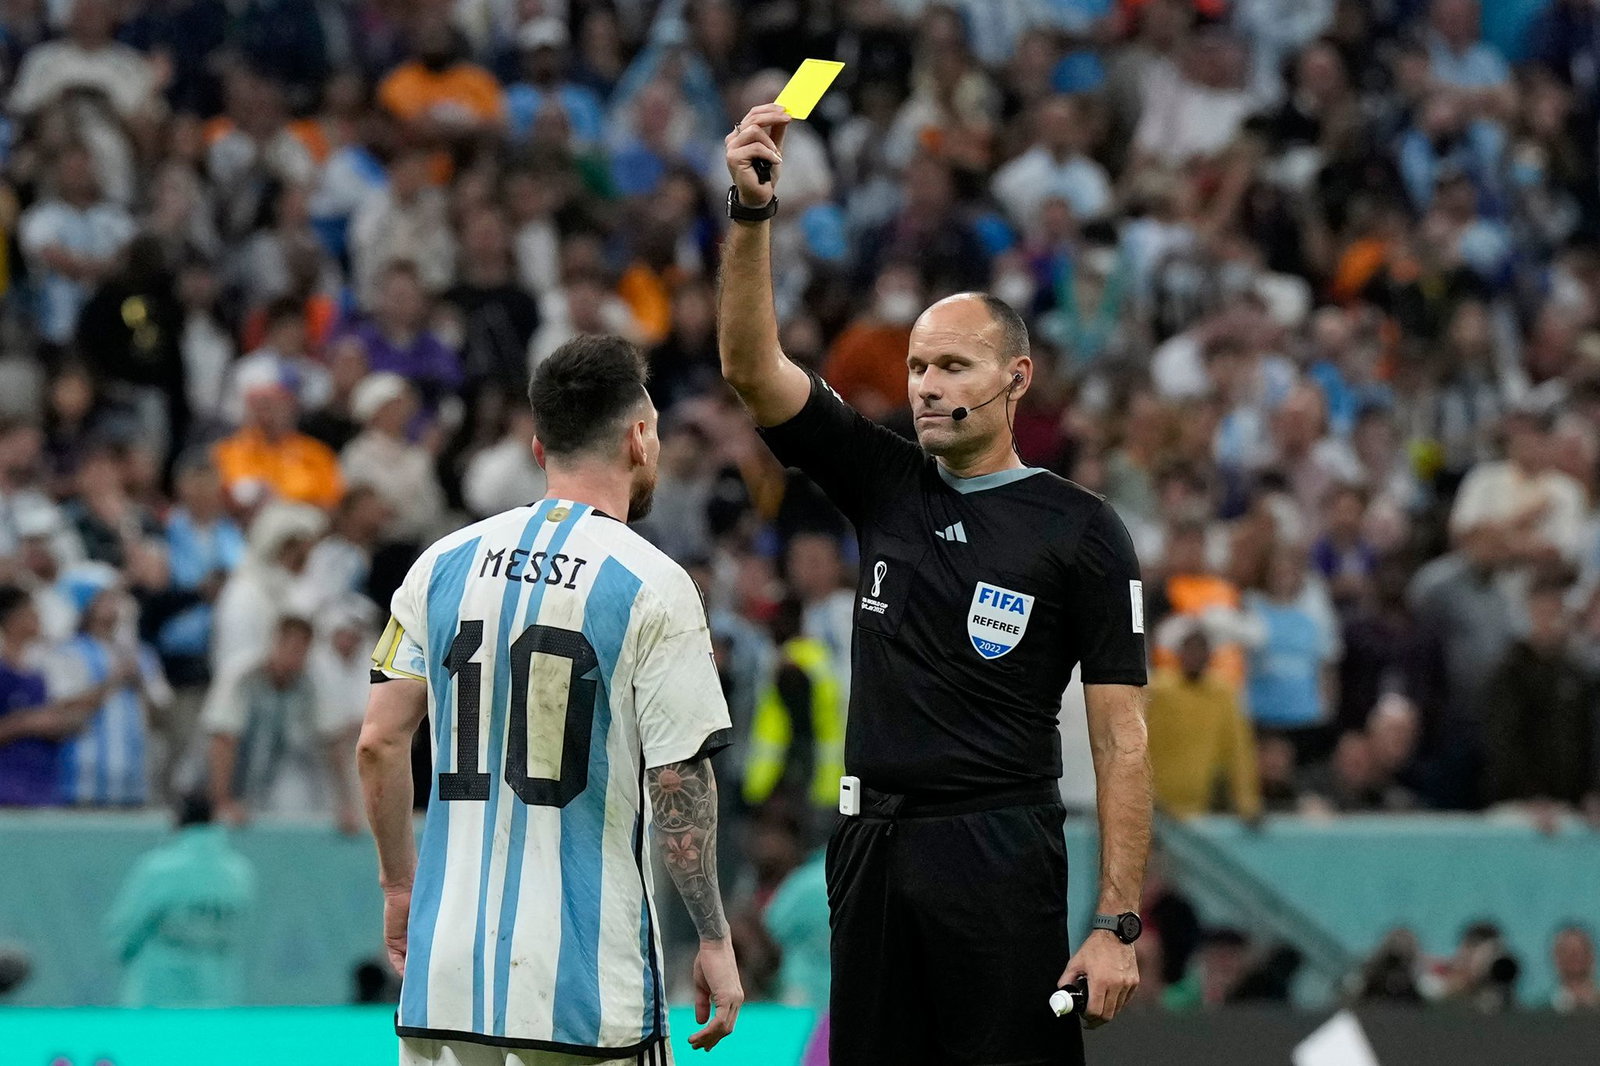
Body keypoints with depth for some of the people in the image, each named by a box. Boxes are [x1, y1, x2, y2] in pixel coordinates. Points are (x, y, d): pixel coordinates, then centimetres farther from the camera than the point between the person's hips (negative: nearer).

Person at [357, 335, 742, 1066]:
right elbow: (680, 781, -9)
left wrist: (400, 885, 18)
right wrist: (715, 939, -2)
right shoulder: (653, 586, -7)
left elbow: (379, 743, 6)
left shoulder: (445, 563, 6)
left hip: (450, 954, 4)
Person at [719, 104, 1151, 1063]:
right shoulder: (885, 483, 10)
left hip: (1001, 861, -5)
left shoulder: (1082, 532, -2)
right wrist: (753, 210, -13)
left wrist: (1117, 927, -12)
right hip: (873, 840, 5)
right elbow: (752, 364, 2)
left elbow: (1121, 739, -5)